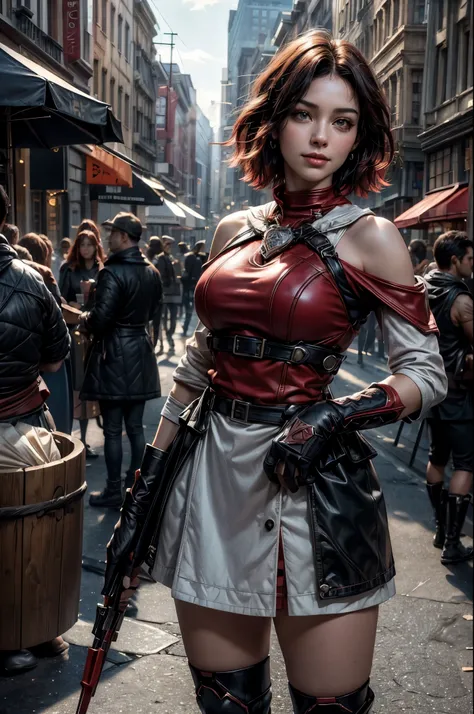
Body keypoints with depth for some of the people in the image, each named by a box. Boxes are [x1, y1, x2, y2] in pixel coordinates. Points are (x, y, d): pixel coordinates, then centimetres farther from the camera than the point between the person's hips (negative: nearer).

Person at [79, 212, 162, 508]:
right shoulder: (152, 272, 5)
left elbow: (101, 319, -22)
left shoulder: (113, 272, -18)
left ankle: (114, 491, 9)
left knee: (112, 428, 2)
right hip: (140, 352, 7)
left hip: (114, 354, -7)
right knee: (136, 425, 13)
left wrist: (85, 318, -2)